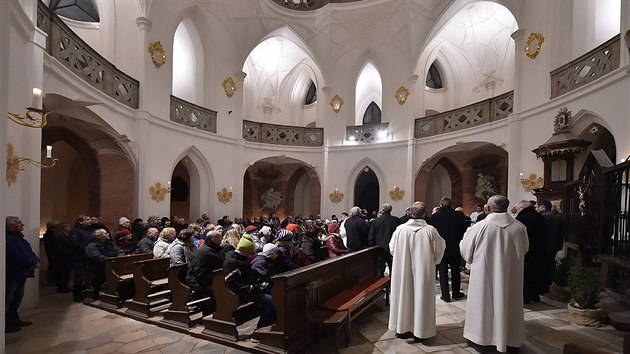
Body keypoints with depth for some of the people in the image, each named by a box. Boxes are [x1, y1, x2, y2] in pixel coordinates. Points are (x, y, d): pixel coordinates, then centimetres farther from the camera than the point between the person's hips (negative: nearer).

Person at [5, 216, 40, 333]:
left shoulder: (19, 238, 13)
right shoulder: (7, 239, -18)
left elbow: (29, 252, 11)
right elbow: (16, 257, -24)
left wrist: (35, 261, -8)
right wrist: (32, 263, -13)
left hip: (21, 273, 10)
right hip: (11, 274, -10)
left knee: (18, 297, 18)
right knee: (7, 299, -3)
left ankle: (14, 319, 29)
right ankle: (5, 324, 4)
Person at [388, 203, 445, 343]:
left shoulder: (400, 229, -11)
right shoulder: (430, 230, -14)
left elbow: (392, 249, -1)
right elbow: (439, 250, -4)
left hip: (403, 270, 2)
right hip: (423, 270, -1)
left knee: (404, 296, 14)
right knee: (421, 296, 11)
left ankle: (402, 328, 27)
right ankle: (420, 330, 22)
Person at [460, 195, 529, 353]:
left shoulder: (480, 226, -18)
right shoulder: (520, 227, -9)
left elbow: (465, 248, -5)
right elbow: (524, 250, 9)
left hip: (485, 275, -3)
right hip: (511, 276, 3)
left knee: (483, 302, 12)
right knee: (508, 304, 18)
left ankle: (479, 338, 24)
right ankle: (510, 339, 33)